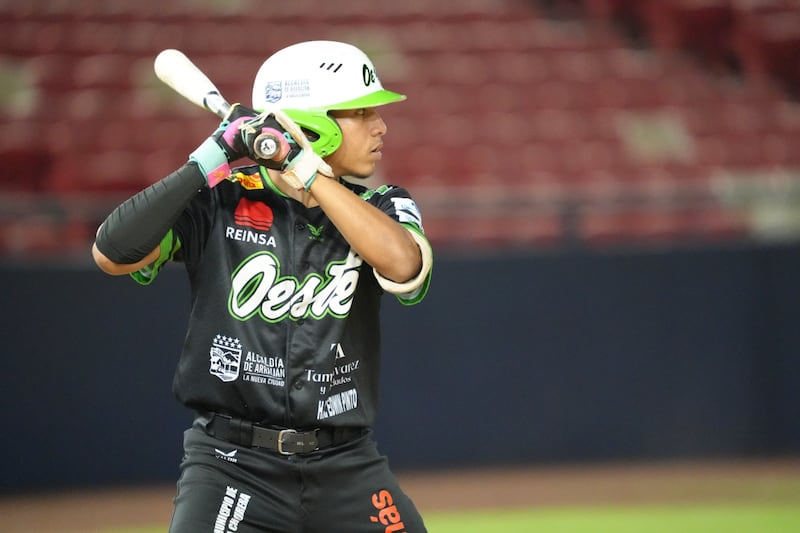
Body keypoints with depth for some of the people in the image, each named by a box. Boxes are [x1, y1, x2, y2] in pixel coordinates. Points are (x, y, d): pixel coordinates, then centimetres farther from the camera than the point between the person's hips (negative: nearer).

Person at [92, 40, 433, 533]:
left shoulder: (382, 207, 5)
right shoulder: (220, 201, -3)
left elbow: (402, 265, -17)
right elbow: (113, 254, -14)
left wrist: (308, 172, -19)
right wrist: (207, 163, -18)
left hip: (347, 468, 3)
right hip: (232, 463, -3)